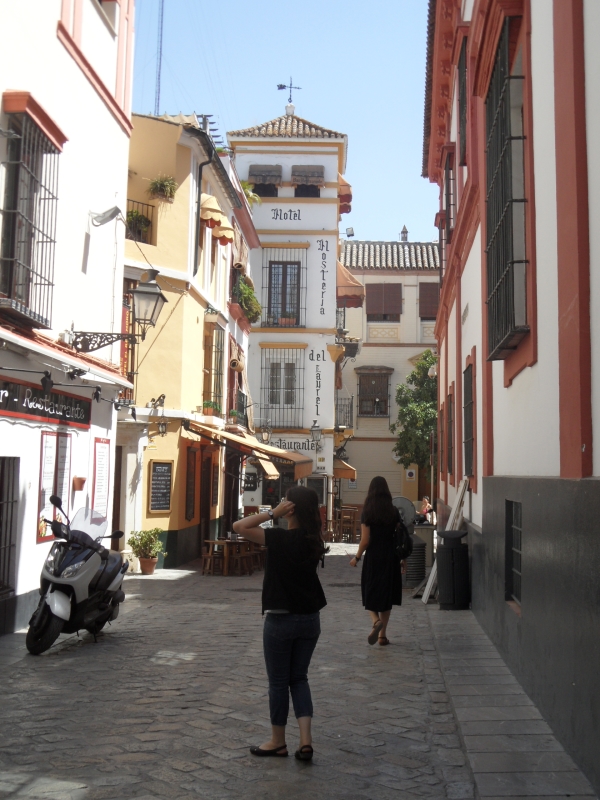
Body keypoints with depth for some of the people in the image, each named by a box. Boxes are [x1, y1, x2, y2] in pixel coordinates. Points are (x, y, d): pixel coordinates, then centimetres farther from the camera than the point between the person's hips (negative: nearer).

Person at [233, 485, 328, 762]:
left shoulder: (280, 538, -18)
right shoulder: (313, 541, -2)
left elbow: (239, 526, -20)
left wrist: (272, 513, -15)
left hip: (281, 620, -5)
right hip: (309, 619, 5)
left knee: (278, 681, 10)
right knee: (299, 678, 16)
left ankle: (278, 741, 22)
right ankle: (305, 740, 6)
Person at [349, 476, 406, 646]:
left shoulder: (367, 512, -8)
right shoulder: (394, 511, -1)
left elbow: (365, 540, -10)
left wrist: (357, 557, 4)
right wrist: (403, 559, 11)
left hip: (373, 557, -2)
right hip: (391, 558, 2)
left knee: (370, 594, 10)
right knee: (386, 594, 13)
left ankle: (376, 621, -18)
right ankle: (383, 634, 16)